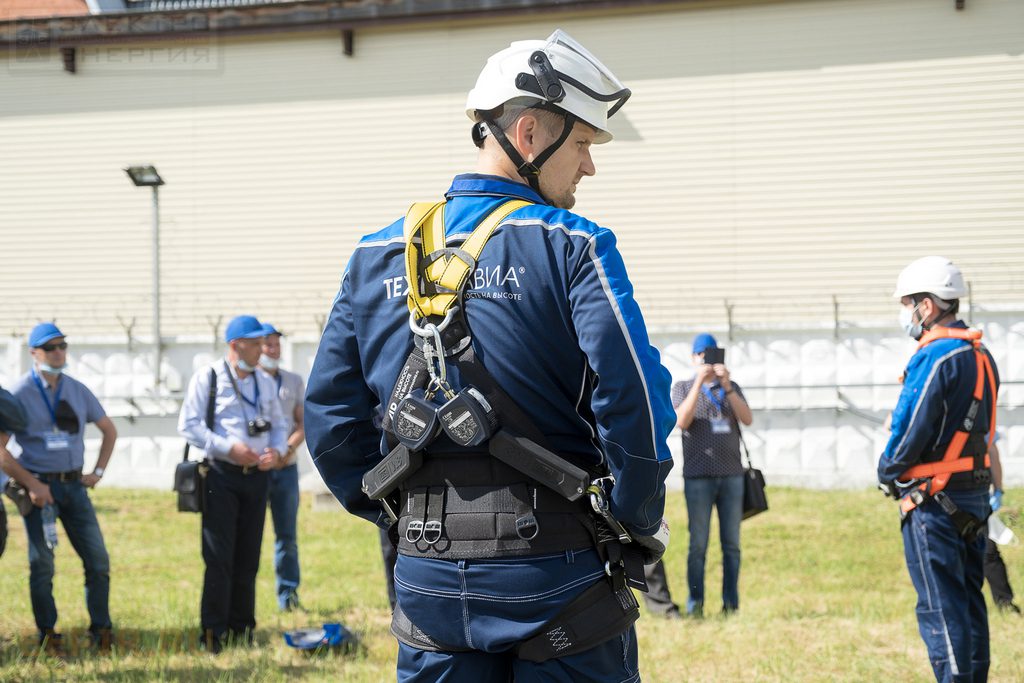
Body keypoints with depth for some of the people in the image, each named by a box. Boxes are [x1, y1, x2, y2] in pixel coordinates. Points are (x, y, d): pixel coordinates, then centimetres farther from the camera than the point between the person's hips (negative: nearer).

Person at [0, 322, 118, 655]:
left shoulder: (78, 391, 8)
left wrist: (98, 471, 11)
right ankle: (48, 636, 7)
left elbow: (109, 430, 21)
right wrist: (31, 484, -15)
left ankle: (101, 631, 12)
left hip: (74, 485, 5)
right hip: (39, 486, -4)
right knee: (42, 564, -2)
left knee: (98, 559, 2)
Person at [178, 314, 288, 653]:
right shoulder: (207, 378, -3)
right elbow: (188, 424, -9)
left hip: (257, 474, 5)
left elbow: (279, 424, 21)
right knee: (219, 558, -7)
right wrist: (228, 448, -18)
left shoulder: (265, 383, 14)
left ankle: (242, 628, 16)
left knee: (248, 558, 8)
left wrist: (276, 451, -2)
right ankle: (213, 633, -3)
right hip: (222, 475, -5)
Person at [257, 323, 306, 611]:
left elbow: (303, 423, 11)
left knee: (287, 535, 5)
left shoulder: (294, 382, 12)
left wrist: (289, 448, -8)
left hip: (286, 467, 4)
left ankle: (288, 594, 11)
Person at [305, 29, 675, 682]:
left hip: (427, 578, 5)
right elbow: (634, 398, -18)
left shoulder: (377, 256, 9)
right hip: (554, 577, -5)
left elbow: (330, 417, 10)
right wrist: (639, 525, -4)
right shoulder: (572, 248, -8)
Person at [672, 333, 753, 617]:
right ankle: (695, 604, -2)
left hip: (732, 475, 2)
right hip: (698, 476, -2)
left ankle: (731, 603, 5)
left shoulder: (732, 388, 14)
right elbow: (682, 421, -11)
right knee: (698, 543, -4)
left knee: (731, 543, 2)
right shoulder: (683, 388, 8)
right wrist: (699, 383, -16)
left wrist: (726, 386, -14)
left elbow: (747, 419, -3)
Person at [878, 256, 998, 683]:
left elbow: (912, 428, -19)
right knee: (969, 599, 14)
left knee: (940, 607, -6)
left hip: (934, 499, -9)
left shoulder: (934, 357, -17)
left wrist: (888, 472, -2)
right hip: (974, 496, 9)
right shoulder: (980, 355, 12)